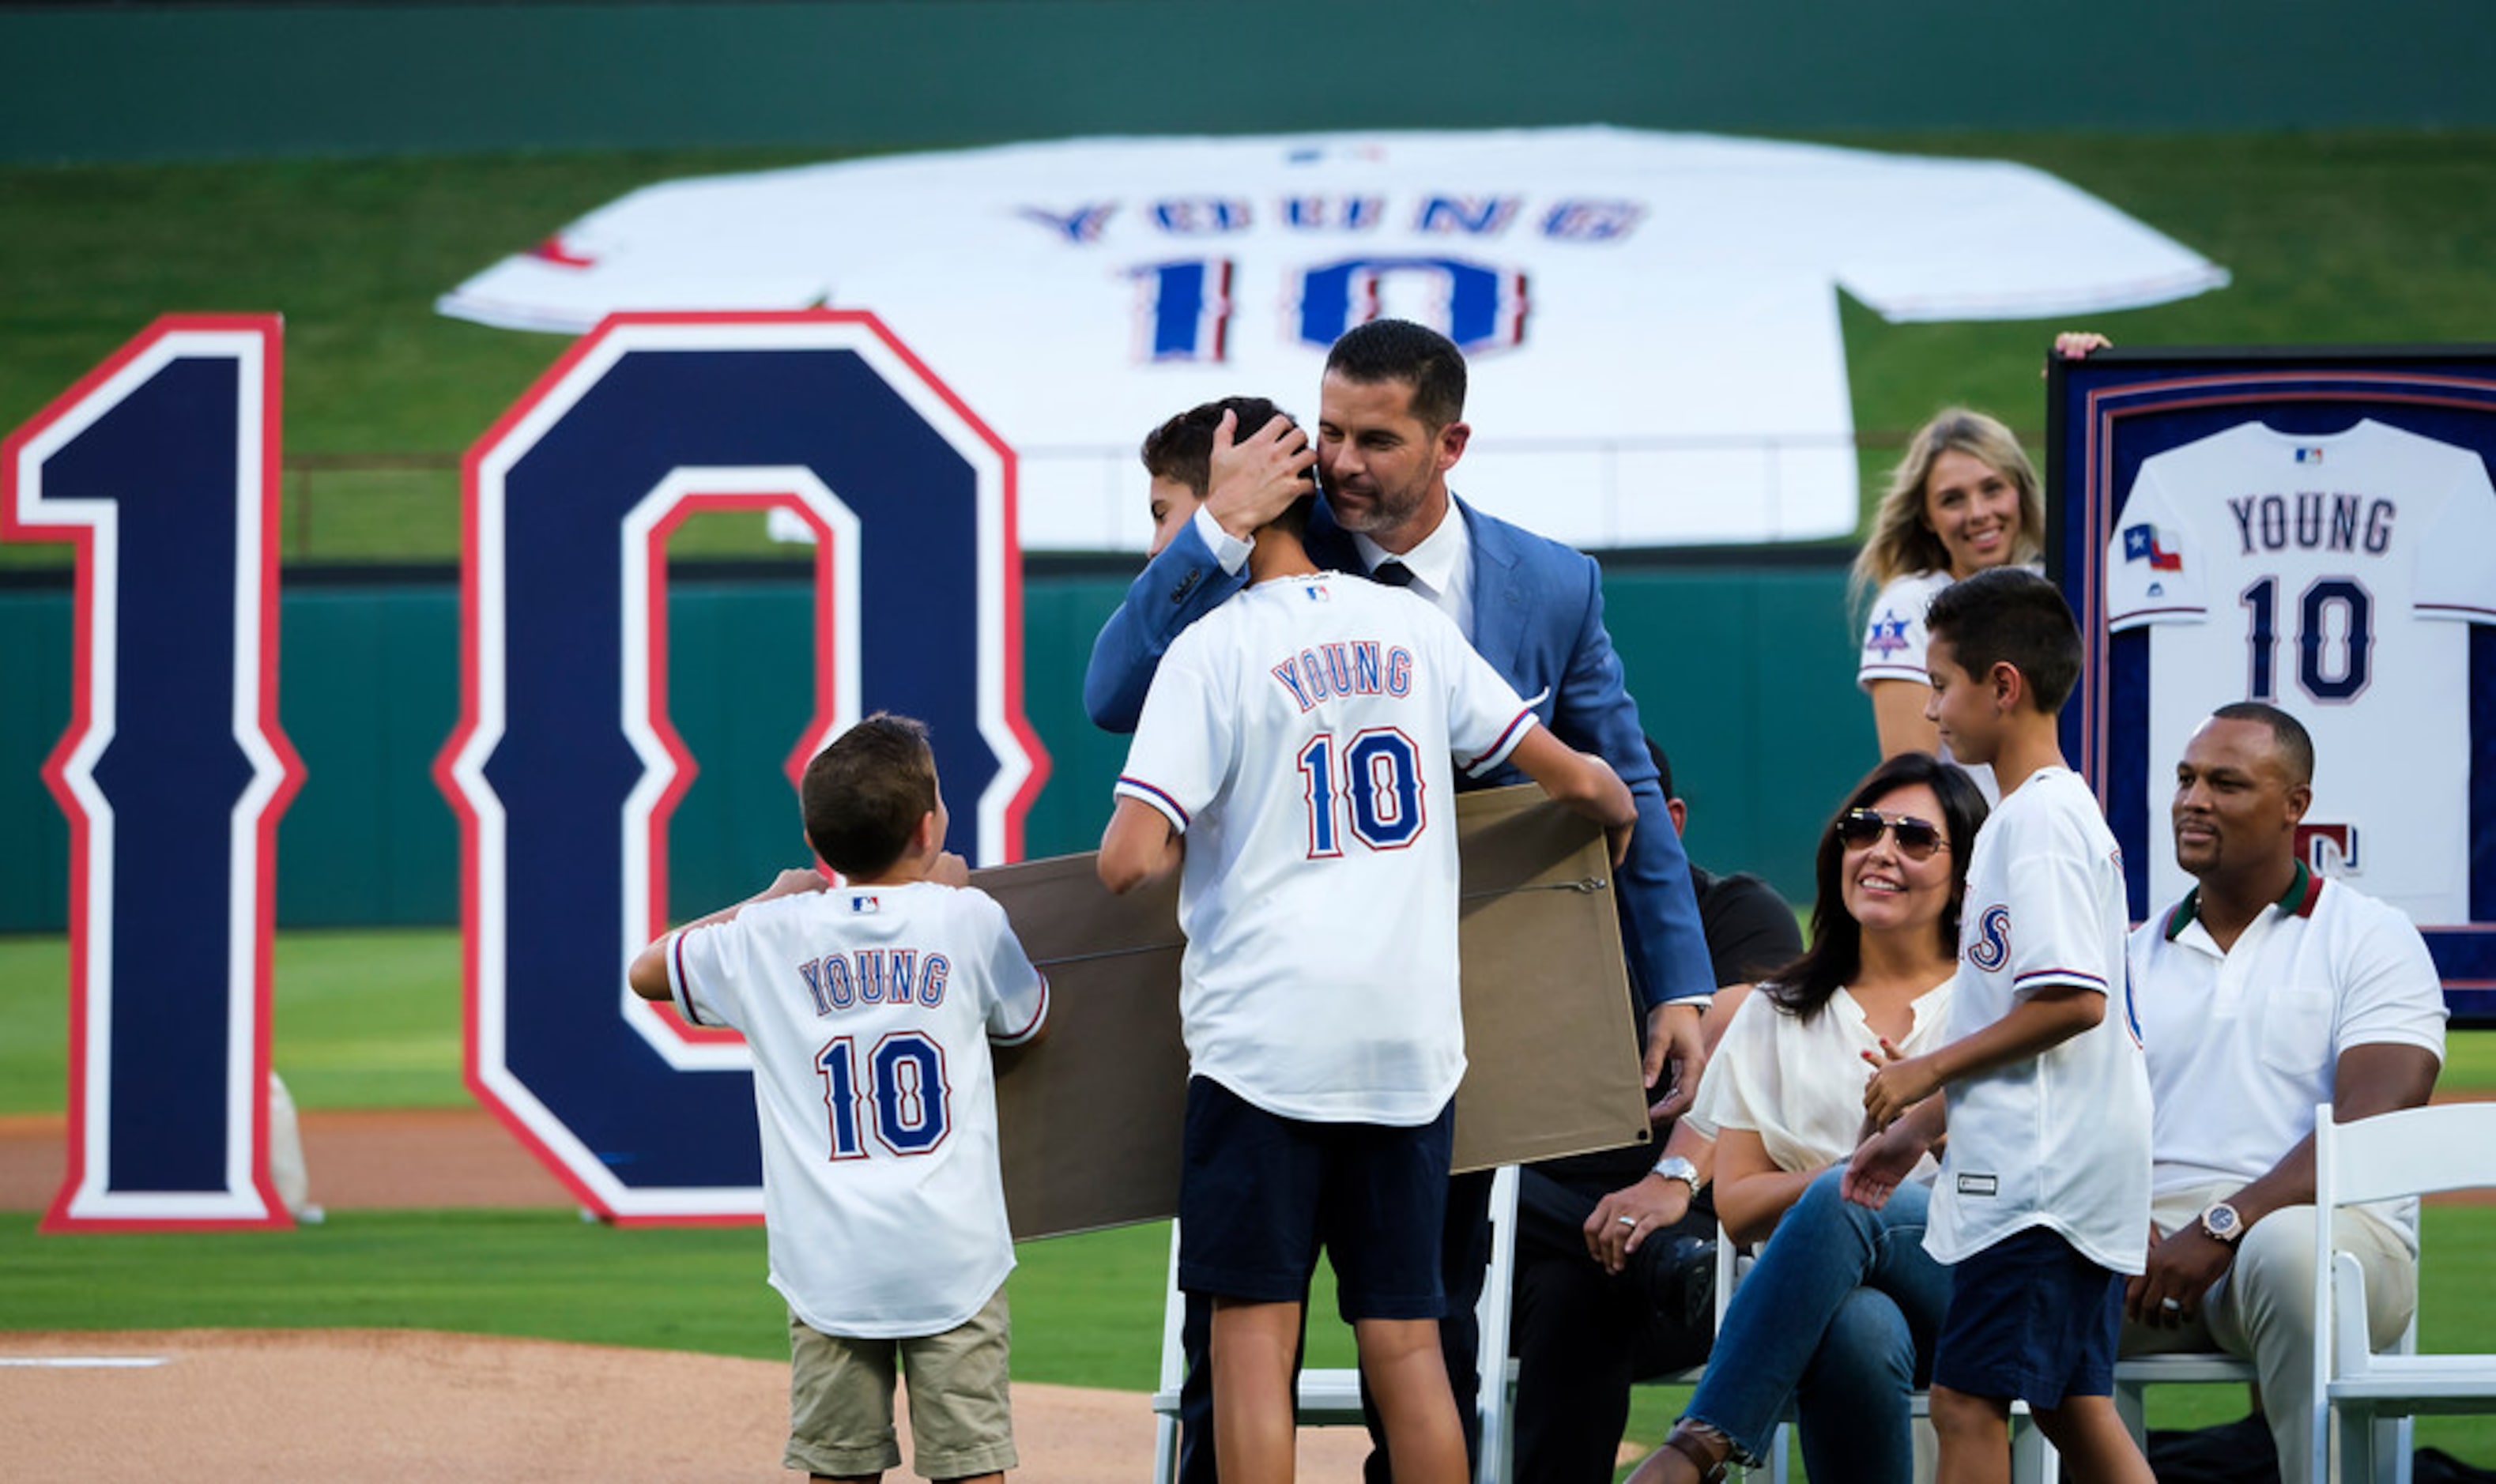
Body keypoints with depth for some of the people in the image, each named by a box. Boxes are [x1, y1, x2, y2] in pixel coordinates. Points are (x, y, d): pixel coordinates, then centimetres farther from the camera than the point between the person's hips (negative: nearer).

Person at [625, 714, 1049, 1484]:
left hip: (830, 1266, 1)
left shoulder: (770, 936, 3)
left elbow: (646, 970, 21)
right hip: (952, 1257, -1)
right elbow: (1030, 1018, 22)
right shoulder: (966, 918, 1)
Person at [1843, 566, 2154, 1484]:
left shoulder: (2039, 818, -13)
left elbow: (2071, 998, -22)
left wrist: (1931, 1070, -12)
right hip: (2074, 1167, 10)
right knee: (2071, 1402, 10)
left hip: (2036, 1168, -10)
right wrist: (1920, 1123, 23)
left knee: (1966, 1400, -9)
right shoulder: (2054, 810, 19)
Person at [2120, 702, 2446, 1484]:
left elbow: (2373, 1123, -8)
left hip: (2327, 1224, -4)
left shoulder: (2368, 937, 7)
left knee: (2288, 1251, -41)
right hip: (2156, 1239, 4)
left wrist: (2222, 1228, -19)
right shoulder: (2135, 957, 22)